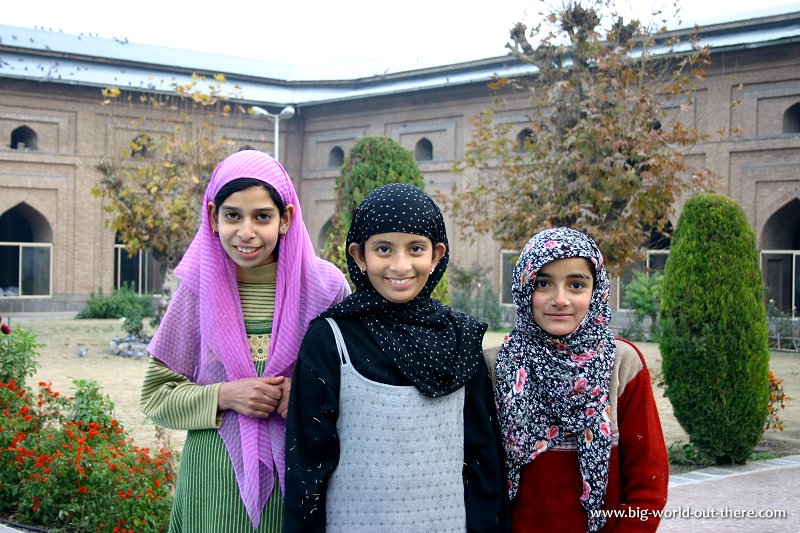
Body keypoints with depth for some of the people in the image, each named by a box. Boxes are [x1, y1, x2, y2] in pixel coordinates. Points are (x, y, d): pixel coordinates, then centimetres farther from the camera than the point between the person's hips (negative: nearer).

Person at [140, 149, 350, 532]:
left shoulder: (325, 286, -5)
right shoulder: (198, 290, -2)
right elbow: (155, 394, 3)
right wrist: (223, 396, -14)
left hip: (300, 474, 0)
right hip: (215, 480, 1)